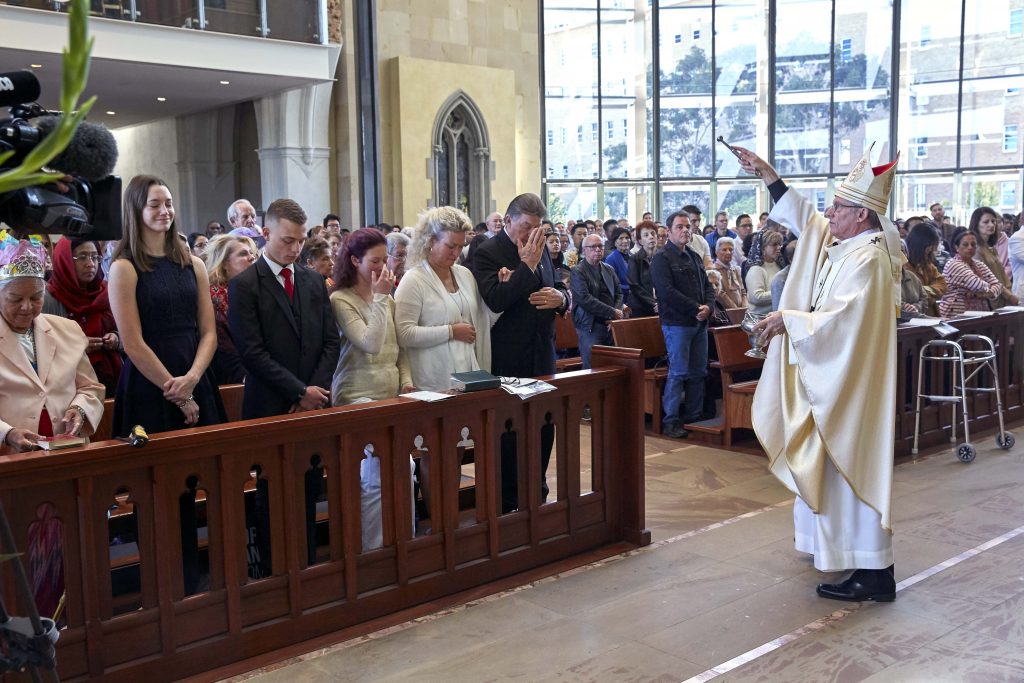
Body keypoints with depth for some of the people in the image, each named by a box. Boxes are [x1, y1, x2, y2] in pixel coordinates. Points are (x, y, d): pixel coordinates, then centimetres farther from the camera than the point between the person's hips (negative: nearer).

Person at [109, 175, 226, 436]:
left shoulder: (194, 265, 9)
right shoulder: (124, 268, -4)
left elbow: (209, 333, 5)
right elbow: (133, 345, -10)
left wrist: (191, 378, -11)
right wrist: (178, 393, -10)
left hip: (197, 384, 4)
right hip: (148, 389, -4)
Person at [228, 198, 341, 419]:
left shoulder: (315, 281, 10)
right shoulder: (243, 285, -6)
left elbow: (331, 342, 7)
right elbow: (253, 353, -12)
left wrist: (315, 390, -6)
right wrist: (300, 392, -14)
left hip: (316, 404, 4)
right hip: (269, 409, -4)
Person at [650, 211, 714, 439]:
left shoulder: (694, 257, 18)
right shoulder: (662, 258, -7)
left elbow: (707, 286, 18)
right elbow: (667, 292, -17)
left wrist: (708, 306, -3)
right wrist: (695, 309, -16)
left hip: (699, 322, 7)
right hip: (677, 323, -7)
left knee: (698, 371, 9)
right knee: (678, 373, -7)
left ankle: (693, 415, 18)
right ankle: (671, 421, 0)